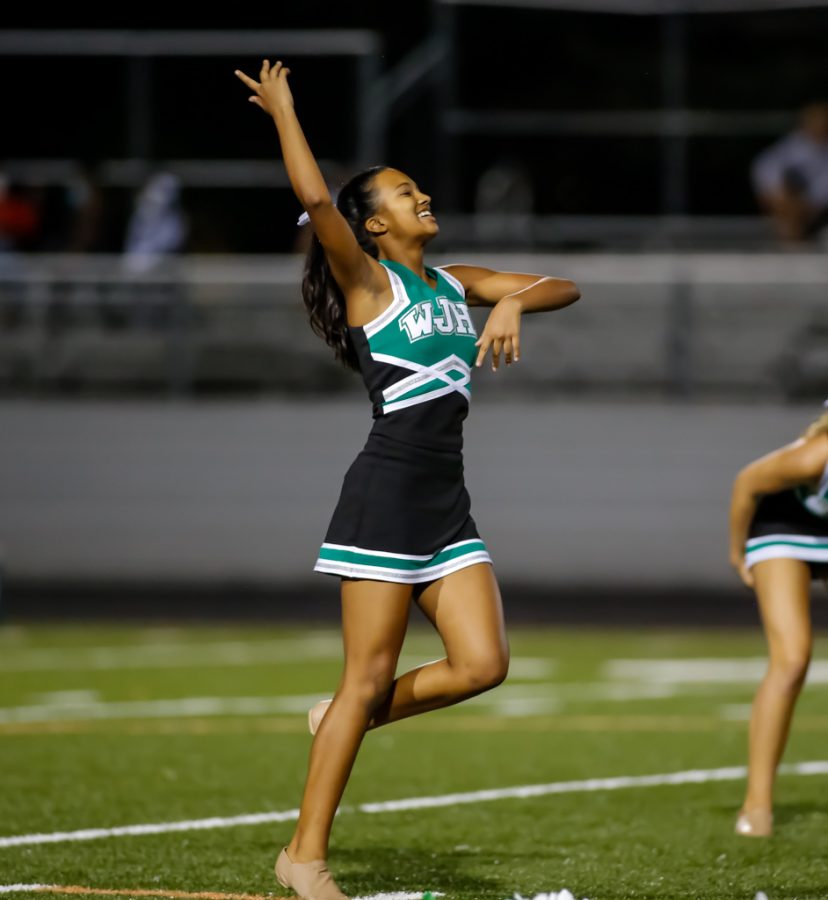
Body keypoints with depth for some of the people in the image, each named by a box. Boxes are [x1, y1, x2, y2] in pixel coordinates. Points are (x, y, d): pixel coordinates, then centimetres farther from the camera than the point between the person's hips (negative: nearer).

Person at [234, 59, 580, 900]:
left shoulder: (456, 283, 19)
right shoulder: (370, 281, -1)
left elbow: (563, 287, 20)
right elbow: (316, 202, -18)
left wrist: (515, 300, -1)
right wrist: (281, 108, -10)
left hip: (446, 505, 7)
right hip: (386, 493, -7)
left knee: (482, 664, -6)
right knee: (369, 674, -6)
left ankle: (346, 718, 18)